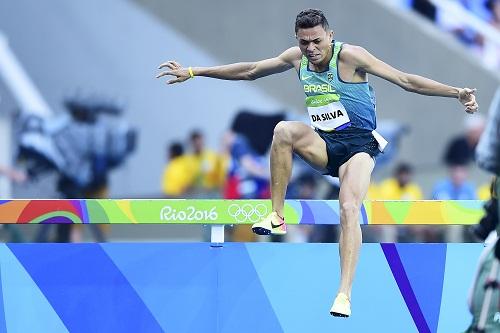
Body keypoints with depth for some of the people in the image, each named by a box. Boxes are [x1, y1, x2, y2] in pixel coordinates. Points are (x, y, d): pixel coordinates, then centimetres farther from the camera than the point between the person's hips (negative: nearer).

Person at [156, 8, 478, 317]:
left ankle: (344, 294, -30)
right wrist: (192, 72, 16)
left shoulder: (350, 56, -14)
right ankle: (277, 218, -21)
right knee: (284, 130, -28)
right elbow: (249, 71, 14)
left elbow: (406, 80, -15)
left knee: (350, 210, -26)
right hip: (323, 144, 4)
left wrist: (456, 92, -25)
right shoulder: (297, 57, 2)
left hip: (358, 144, -4)